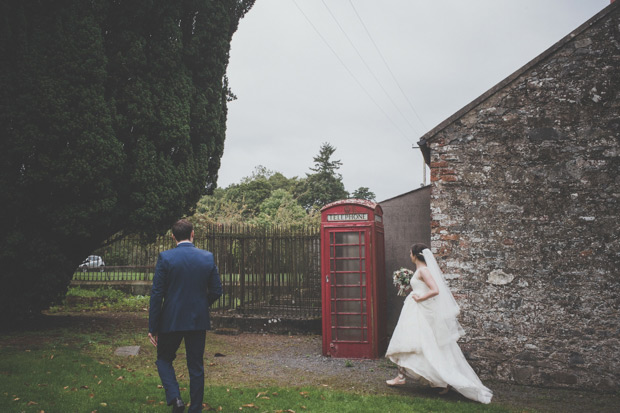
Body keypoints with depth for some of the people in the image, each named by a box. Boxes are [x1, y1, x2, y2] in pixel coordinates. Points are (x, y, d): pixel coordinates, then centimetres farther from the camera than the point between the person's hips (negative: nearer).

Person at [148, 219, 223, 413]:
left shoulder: (165, 257, -10)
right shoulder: (208, 257, -2)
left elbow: (157, 294, -10)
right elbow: (216, 291, 2)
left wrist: (153, 327, -4)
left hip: (171, 320, -2)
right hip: (199, 321, 3)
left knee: (164, 360, 17)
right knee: (196, 366, 13)